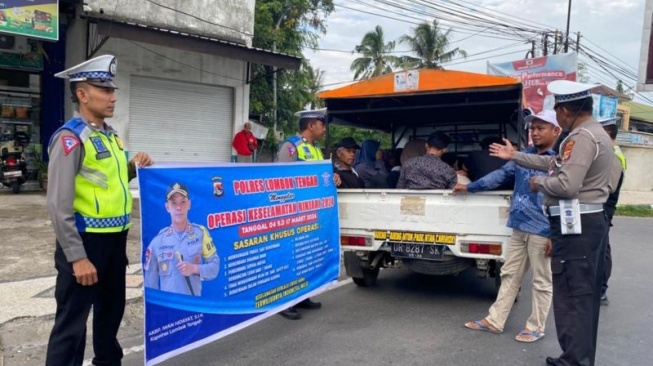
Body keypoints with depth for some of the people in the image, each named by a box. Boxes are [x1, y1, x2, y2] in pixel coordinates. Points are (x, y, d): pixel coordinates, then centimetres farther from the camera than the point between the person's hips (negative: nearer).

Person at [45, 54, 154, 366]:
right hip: (86, 241, -9)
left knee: (112, 308, 23)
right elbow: (59, 205, -20)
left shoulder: (110, 135, 10)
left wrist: (133, 167, 3)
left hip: (115, 238, 9)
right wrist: (77, 257, -22)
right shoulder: (70, 138, -16)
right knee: (72, 321, 1)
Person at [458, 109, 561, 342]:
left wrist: (555, 235, -17)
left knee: (541, 281, 7)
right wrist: (469, 187, 21)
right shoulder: (525, 155, 12)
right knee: (509, 275, 14)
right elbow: (501, 174, 20)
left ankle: (535, 327, 22)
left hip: (542, 232, -7)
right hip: (519, 228, 8)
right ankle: (494, 321, 24)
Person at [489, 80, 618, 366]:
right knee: (585, 294, 17)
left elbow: (567, 184, -28)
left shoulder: (582, 137, -18)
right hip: (590, 221, 11)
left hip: (576, 225, -11)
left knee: (570, 295, -5)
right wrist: (514, 156, 30)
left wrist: (539, 183, -8)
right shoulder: (592, 133, 17)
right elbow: (555, 163, 25)